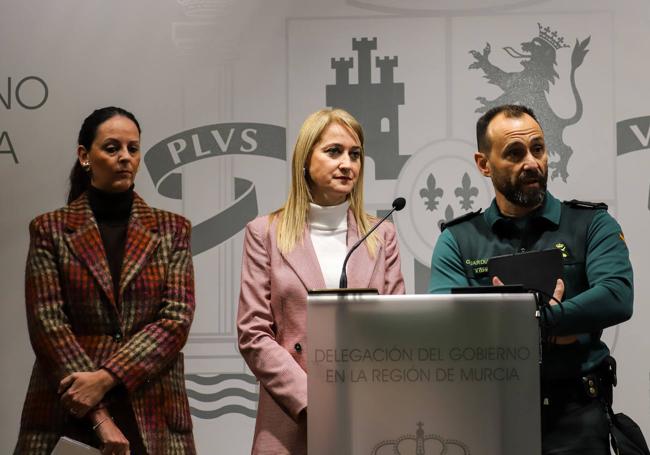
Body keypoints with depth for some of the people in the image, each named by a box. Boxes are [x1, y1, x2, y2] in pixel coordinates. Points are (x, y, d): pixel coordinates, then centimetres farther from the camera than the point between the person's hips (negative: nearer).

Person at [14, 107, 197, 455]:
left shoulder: (171, 229, 8)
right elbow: (48, 323, -5)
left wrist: (105, 378, -14)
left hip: (154, 414, 1)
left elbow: (176, 320, -2)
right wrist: (99, 418, -13)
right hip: (68, 411, -1)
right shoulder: (50, 230, 3)